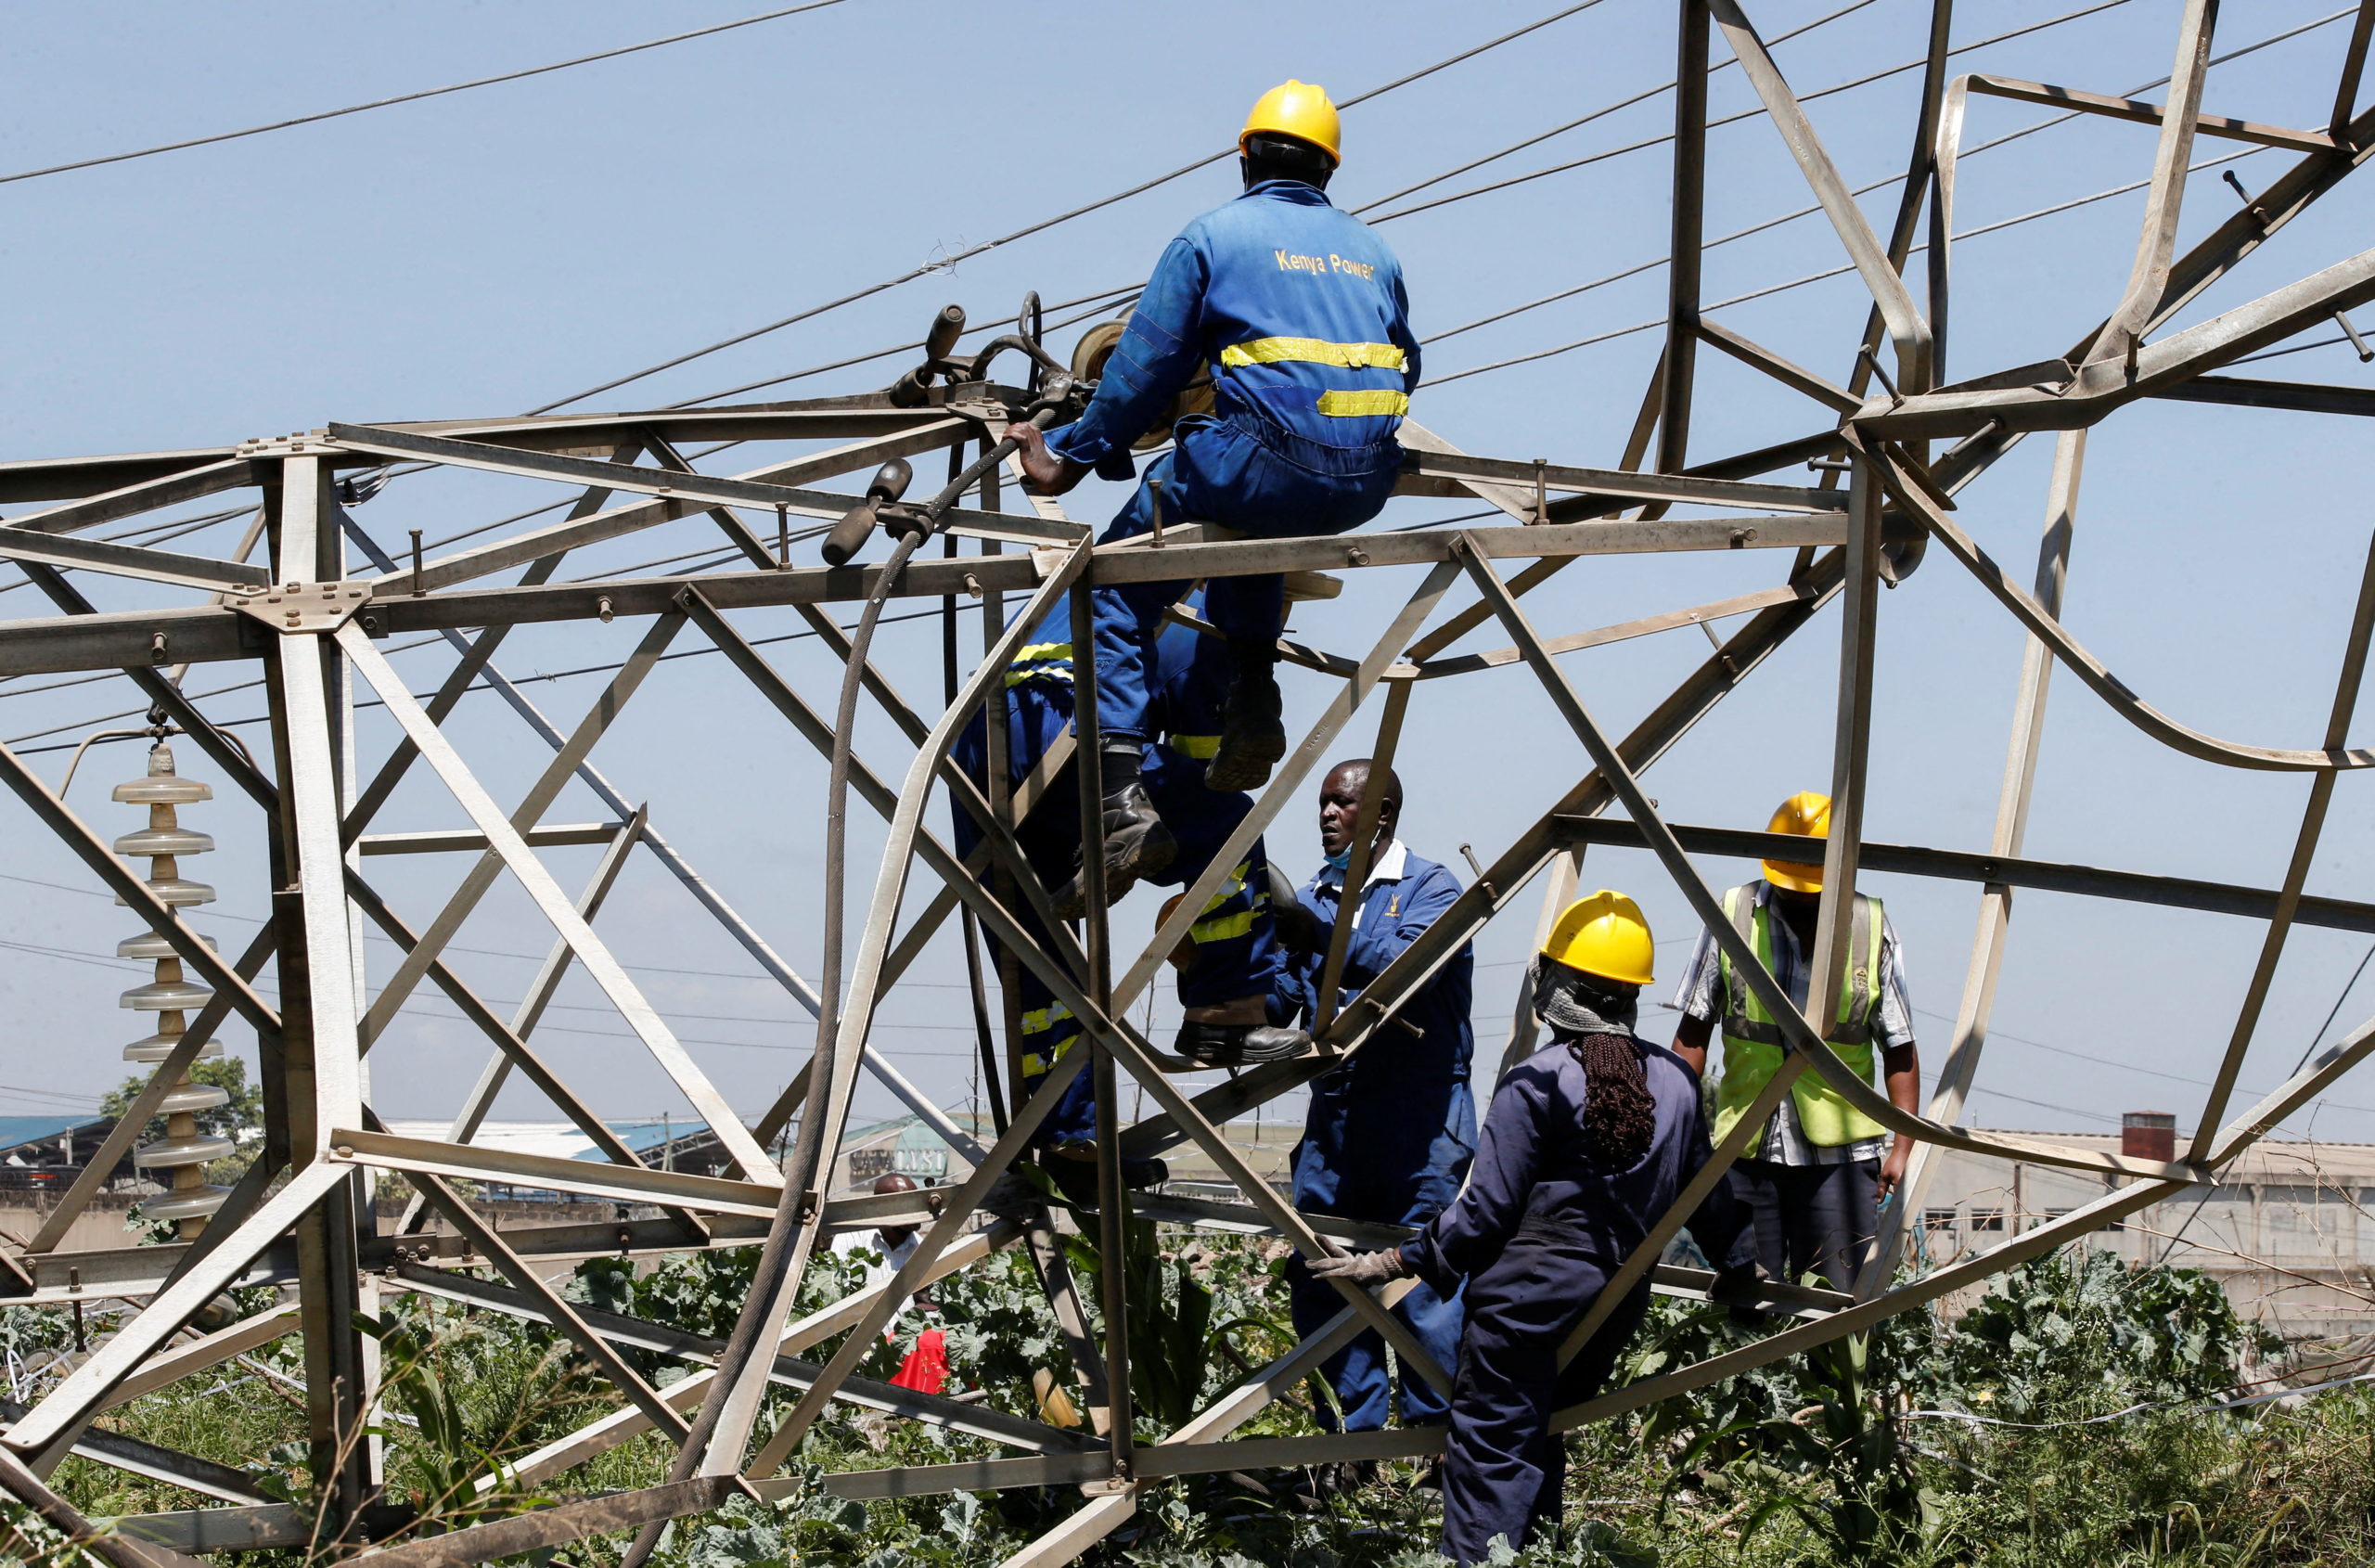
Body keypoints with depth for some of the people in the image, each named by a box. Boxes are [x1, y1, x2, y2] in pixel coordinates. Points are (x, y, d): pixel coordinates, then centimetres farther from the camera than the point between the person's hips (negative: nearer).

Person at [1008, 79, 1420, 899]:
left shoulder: (1213, 235, 5)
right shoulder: (1371, 249, 19)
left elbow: (1145, 366, 4)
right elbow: (1404, 364, 28)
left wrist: (1072, 458, 14)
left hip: (1265, 459, -5)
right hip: (1366, 484, 6)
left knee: (1119, 589, 9)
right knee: (1245, 521, 39)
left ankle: (1122, 795, -8)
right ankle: (1252, 704, 23)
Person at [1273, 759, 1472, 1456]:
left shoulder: (1431, 890, -3)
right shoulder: (1318, 895, 16)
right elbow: (1280, 996, 12)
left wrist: (1315, 920, -25)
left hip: (1418, 1123, -6)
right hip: (1334, 1113, 6)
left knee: (1423, 1280, -6)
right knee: (1319, 1278, 4)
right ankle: (1351, 1440, 13)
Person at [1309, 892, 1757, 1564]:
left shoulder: (1536, 1082, -13)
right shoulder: (1675, 1080, 3)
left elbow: (1487, 1208, -14)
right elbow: (1704, 1187, 13)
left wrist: (1396, 1263, -5)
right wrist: (1738, 1264, 31)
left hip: (1528, 1296, -6)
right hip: (1618, 1306, 6)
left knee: (1489, 1452, -3)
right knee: (1540, 1444, 20)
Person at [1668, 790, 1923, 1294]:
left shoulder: (1871, 928, 1)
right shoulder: (1734, 916, 2)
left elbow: (1899, 1048, 5)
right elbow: (1693, 1034, 6)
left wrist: (1903, 1146, -4)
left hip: (1840, 1154, -1)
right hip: (1745, 1151, 1)